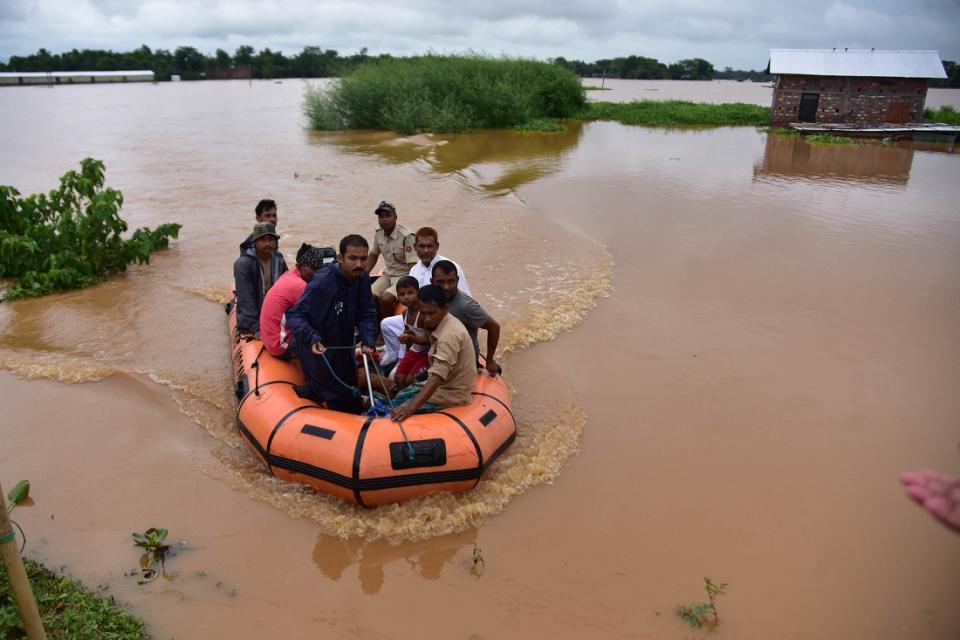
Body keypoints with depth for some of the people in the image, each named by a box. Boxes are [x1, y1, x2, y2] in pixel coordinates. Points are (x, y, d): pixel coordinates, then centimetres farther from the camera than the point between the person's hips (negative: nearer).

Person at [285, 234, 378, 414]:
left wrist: (368, 341, -20)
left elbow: (366, 315, -4)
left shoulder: (362, 279, -10)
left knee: (351, 397, 22)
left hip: (343, 347, 7)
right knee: (338, 398, 2)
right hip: (317, 349, -6)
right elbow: (294, 315, -26)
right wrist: (312, 338, -41)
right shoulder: (322, 281, -29)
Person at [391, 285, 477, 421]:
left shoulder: (450, 334, -28)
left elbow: (438, 376, -37)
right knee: (399, 397, 12)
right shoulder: (440, 324, 3)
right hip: (444, 385, 10)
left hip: (450, 395, -10)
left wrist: (411, 407, -44)